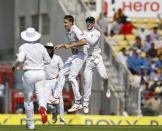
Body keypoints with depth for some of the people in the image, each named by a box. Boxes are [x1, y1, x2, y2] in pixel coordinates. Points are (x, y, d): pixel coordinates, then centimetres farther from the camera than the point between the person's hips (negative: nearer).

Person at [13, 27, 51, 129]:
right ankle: (42, 108, -41)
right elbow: (48, 60, 10)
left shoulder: (23, 47, -6)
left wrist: (16, 66, 0)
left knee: (28, 99, 11)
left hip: (29, 73, -2)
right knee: (41, 95, -5)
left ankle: (30, 123, 16)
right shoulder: (41, 46, 5)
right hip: (40, 72, 2)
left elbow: (20, 60, -21)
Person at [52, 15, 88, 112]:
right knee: (62, 73, 7)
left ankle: (78, 103, -11)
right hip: (74, 55, 10)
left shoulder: (75, 30, -17)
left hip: (81, 54, -10)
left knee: (72, 77, -15)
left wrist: (70, 46, -27)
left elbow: (84, 42, -32)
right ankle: (56, 98, 10)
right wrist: (62, 46, 18)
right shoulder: (68, 32, 13)